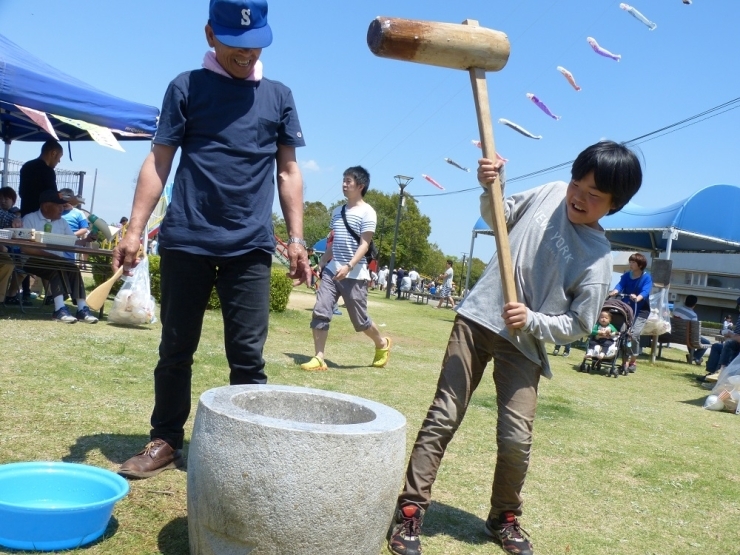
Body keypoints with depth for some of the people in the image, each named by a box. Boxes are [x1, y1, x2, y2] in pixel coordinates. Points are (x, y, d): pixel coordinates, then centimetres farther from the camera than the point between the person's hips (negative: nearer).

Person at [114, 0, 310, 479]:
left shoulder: (279, 96, 12)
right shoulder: (186, 87, 6)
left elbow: (288, 172, 13)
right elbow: (159, 162, 4)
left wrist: (296, 238, 5)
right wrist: (135, 230, -4)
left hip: (250, 246, 1)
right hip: (185, 241, 0)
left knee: (248, 355, 1)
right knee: (176, 348, 8)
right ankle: (166, 441, 20)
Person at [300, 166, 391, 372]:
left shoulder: (367, 212, -6)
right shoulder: (337, 212, 14)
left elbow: (364, 244, -14)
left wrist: (348, 266, -26)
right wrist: (321, 265, 15)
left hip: (354, 275, -6)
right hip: (331, 271, 6)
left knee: (360, 320, 4)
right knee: (320, 313, -7)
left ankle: (382, 344, 31)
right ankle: (318, 359, -3)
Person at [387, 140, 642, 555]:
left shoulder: (598, 259, -11)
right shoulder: (550, 193, -1)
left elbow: (578, 326, -7)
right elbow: (498, 218, 15)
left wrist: (532, 321, -23)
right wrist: (490, 187, -4)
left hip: (523, 345, -2)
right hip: (476, 319, 2)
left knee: (516, 438, -6)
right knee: (443, 418, -1)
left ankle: (504, 519, 20)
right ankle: (410, 512, 5)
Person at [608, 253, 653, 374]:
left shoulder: (646, 277, -9)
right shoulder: (626, 275, 1)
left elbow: (645, 291, -24)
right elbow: (620, 285, -14)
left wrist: (637, 298, -46)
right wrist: (614, 292, -38)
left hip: (641, 310, -4)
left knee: (634, 334, -17)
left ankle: (633, 361, -2)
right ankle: (626, 359, 4)